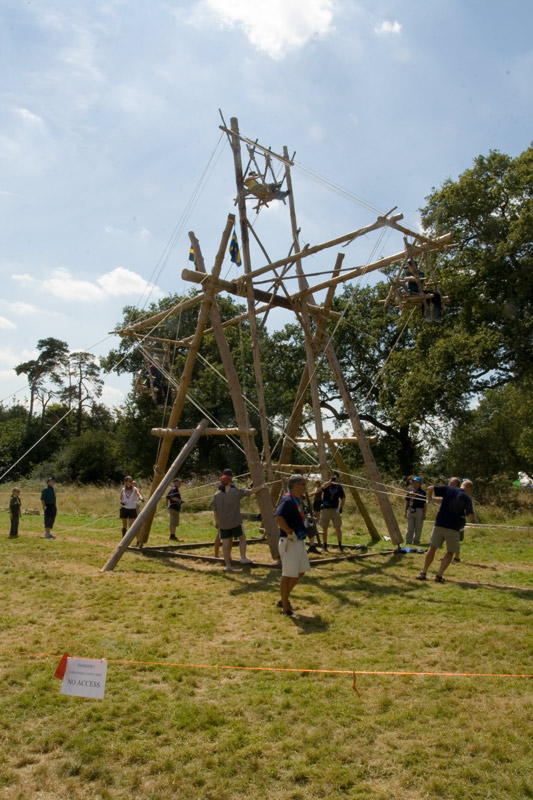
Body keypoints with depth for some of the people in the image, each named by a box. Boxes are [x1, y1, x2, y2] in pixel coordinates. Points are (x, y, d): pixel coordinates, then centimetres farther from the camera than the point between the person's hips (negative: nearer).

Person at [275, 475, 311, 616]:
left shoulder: (298, 500, 10)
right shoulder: (288, 500, -20)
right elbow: (278, 517, -35)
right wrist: (290, 532, -28)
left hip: (299, 541, 10)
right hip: (289, 542, -10)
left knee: (301, 571, 18)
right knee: (288, 574, 0)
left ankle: (284, 599, 30)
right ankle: (285, 607, 13)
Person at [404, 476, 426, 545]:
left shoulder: (422, 493, -5)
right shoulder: (410, 491, 6)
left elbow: (425, 504, -3)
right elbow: (407, 502, 12)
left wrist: (424, 514, -6)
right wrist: (406, 512, 10)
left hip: (419, 511, -3)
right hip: (410, 510, 3)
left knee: (418, 528, 5)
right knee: (410, 527, 9)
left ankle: (416, 541, 16)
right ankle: (408, 541, 17)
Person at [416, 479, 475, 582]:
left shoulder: (448, 489, 4)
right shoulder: (467, 498, -2)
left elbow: (430, 488, -1)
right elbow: (471, 517, -9)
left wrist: (429, 499, 16)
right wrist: (474, 518, 14)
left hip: (439, 524, 2)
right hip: (453, 528, -2)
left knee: (432, 548, 13)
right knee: (450, 553, 13)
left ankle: (423, 573, 13)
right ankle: (439, 575, 2)